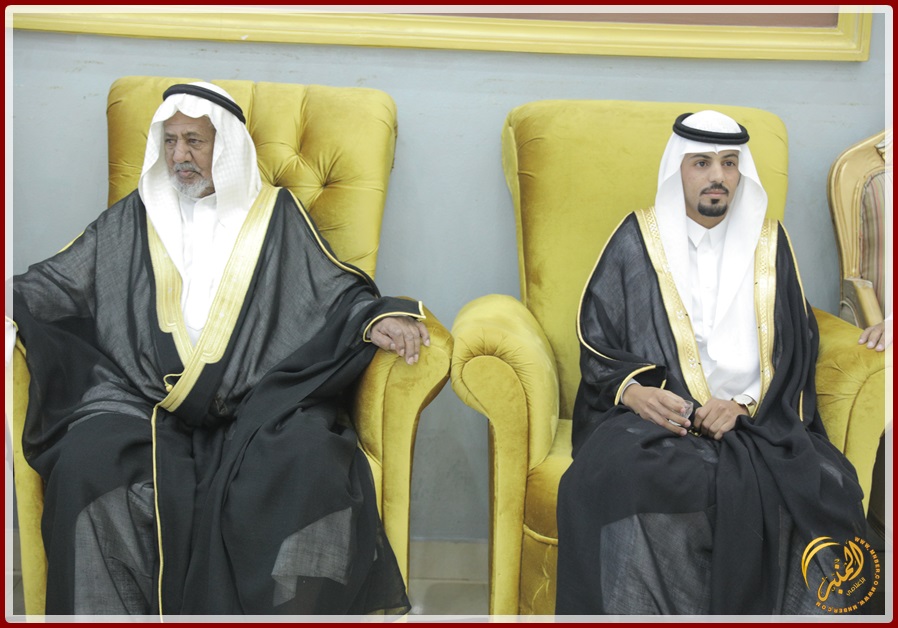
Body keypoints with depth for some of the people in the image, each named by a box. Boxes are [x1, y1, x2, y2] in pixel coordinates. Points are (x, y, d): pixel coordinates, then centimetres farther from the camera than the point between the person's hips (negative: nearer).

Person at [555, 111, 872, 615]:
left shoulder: (769, 242, 13)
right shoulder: (638, 241, 8)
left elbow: (795, 347, 9)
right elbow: (596, 336, 6)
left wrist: (743, 404, -10)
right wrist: (633, 390, -14)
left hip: (755, 418, 2)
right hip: (653, 411, -1)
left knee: (821, 483, -29)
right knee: (618, 478, -35)